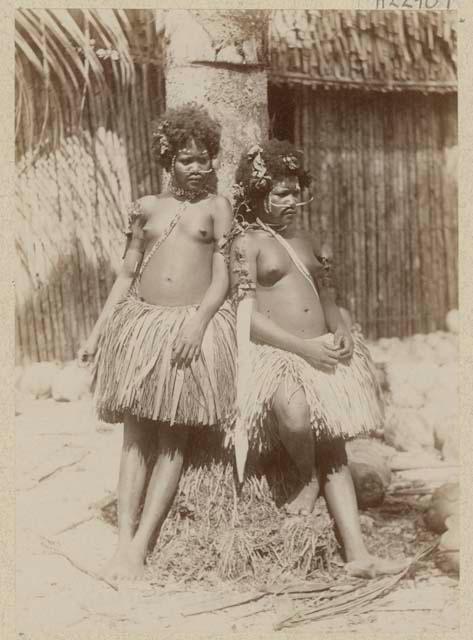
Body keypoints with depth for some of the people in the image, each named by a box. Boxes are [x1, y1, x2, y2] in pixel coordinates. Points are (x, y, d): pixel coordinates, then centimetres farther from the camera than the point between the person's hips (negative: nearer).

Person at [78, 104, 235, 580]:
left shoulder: (216, 207, 7)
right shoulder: (147, 207, 13)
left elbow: (222, 277, 0)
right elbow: (127, 274, 15)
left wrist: (198, 323, -16)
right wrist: (98, 330, 9)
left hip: (196, 324, -2)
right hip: (142, 321, 2)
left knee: (173, 439, -3)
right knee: (136, 435, -2)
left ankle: (140, 546, 2)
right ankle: (123, 542, 0)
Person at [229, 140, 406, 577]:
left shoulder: (307, 241, 21)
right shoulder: (248, 242, 0)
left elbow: (328, 298, 24)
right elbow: (248, 316, -8)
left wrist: (339, 329, 0)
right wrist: (304, 347, -16)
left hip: (322, 351, 6)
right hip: (274, 354, -5)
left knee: (333, 449, -5)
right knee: (295, 410, -36)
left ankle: (357, 553, -6)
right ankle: (308, 480, -5)